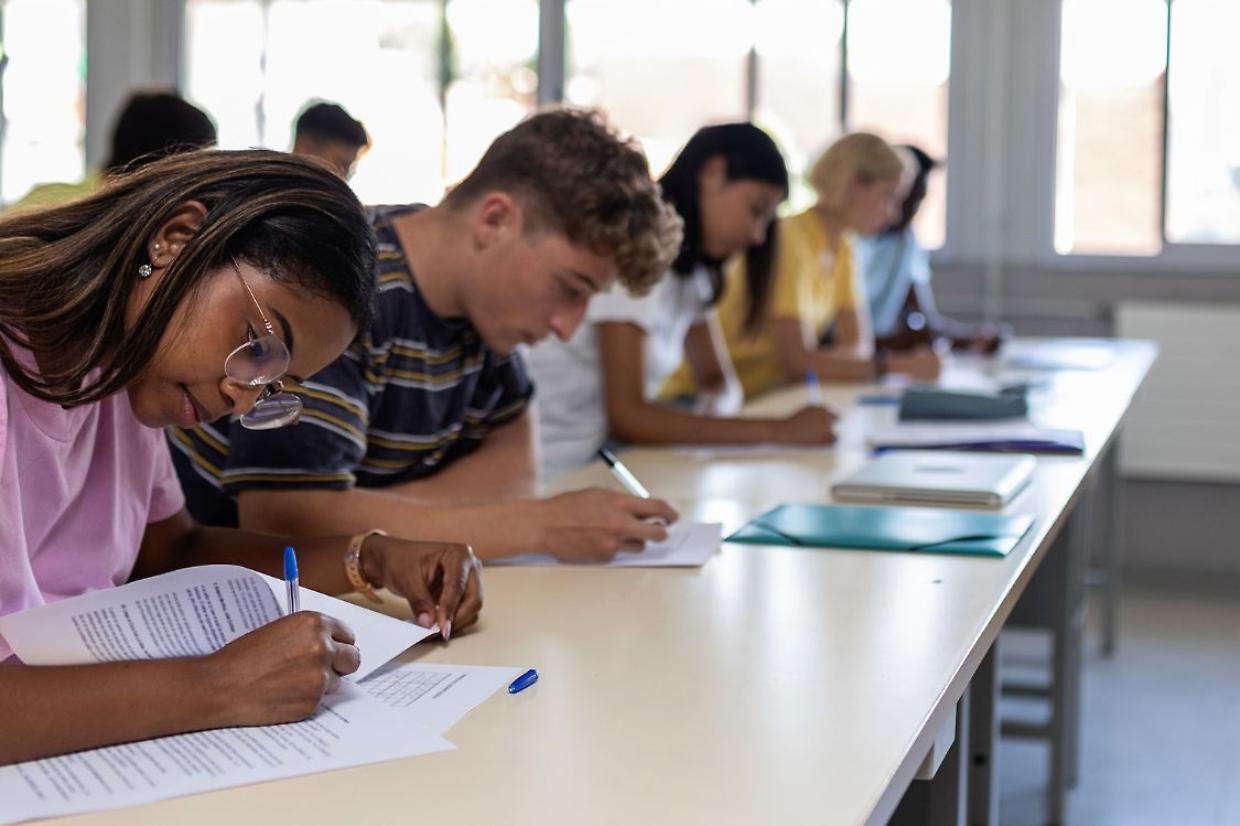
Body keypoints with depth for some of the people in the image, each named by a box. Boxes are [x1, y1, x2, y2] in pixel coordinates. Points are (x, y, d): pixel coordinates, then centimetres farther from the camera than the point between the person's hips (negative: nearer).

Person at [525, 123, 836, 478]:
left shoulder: (687, 265, 10)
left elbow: (718, 380, 13)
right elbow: (627, 414, -22)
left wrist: (711, 413, -11)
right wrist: (779, 430, -22)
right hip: (551, 472, -8)